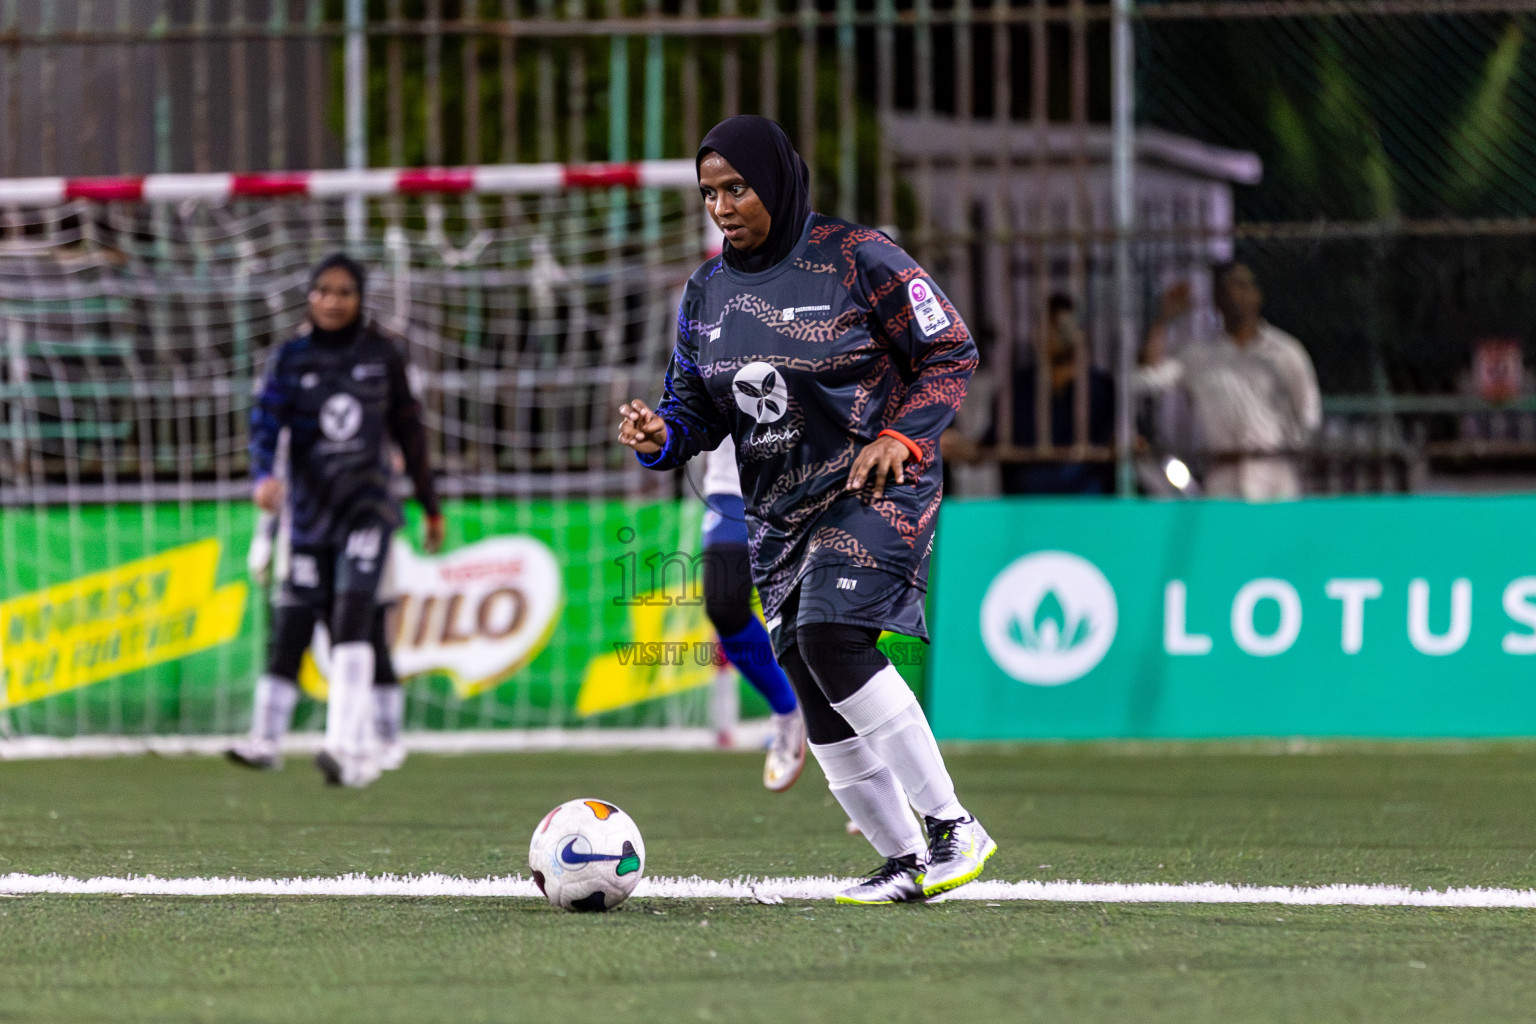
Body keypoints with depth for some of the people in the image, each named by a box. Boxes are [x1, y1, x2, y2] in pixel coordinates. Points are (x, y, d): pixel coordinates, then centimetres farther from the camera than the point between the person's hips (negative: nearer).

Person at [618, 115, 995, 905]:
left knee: (831, 638, -26)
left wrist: (903, 435, -20)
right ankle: (904, 862, 14)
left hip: (876, 486, -7)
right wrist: (660, 435, -10)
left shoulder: (855, 259, -10)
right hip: (780, 512, 7)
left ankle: (952, 827, -19)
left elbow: (952, 353, -5)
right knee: (817, 695, 2)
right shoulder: (707, 291, 8)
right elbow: (699, 407, 14)